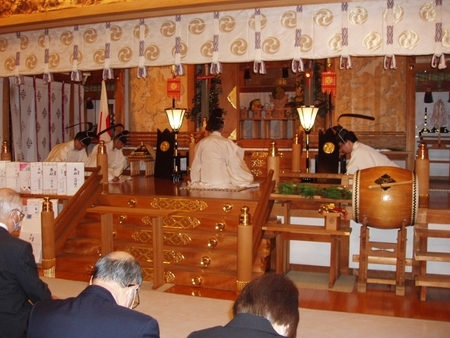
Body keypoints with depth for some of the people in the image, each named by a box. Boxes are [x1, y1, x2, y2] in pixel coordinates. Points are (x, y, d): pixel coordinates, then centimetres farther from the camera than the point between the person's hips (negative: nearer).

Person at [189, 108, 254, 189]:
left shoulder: (201, 143, 3)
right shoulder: (227, 143, -5)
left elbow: (196, 165, 8)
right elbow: (236, 165, -3)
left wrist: (195, 182, 20)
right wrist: (248, 178, 9)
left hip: (204, 184, 4)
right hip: (222, 184, -4)